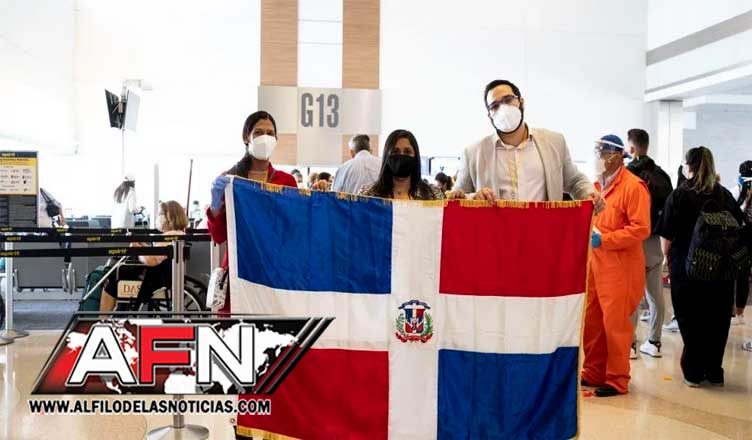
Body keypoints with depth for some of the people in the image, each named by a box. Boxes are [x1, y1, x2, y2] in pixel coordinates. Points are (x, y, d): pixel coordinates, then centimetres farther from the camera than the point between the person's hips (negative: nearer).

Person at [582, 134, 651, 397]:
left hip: (619, 266, -7)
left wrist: (604, 239, -20)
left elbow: (641, 229, -17)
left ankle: (617, 380, 12)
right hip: (594, 263, 8)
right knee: (591, 322, 12)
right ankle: (594, 373, 25)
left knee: (615, 324, 0)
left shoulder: (633, 186, -11)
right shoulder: (596, 185, 13)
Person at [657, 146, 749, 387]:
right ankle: (714, 372, 21)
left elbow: (666, 236, -9)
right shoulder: (725, 195, 1)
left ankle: (693, 373, 12)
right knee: (717, 321, 13)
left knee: (690, 321, 8)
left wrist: (669, 259, 5)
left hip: (687, 268, -3)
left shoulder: (679, 195, -8)